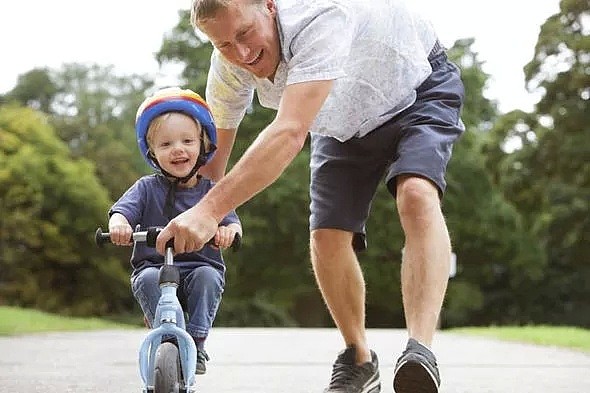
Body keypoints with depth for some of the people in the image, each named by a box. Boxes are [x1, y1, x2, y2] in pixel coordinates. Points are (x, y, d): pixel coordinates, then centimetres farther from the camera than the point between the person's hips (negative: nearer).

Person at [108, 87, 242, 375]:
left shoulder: (210, 190, 4)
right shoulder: (147, 188, 4)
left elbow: (233, 224, -7)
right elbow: (122, 210, -10)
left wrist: (228, 231, -34)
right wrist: (118, 224, -36)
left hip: (201, 266, 0)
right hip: (154, 267, 0)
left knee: (207, 276, -31)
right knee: (147, 279, -32)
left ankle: (197, 341, -20)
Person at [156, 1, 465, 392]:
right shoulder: (230, 64, -21)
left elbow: (290, 132, -53)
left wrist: (211, 209, -58)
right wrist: (188, 230, -12)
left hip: (420, 87, -5)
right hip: (347, 123, 6)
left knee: (416, 193, -32)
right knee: (327, 238, -8)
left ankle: (421, 353, -37)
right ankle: (359, 361, 13)